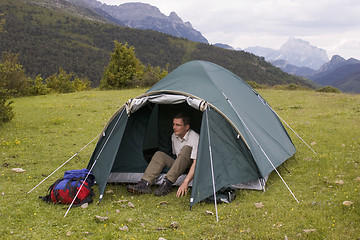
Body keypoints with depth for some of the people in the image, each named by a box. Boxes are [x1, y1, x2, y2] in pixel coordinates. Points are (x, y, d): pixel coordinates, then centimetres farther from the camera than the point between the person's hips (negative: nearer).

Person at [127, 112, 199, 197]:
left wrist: (185, 182, -45)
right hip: (179, 167, 6)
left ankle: (167, 183, -39)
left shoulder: (195, 138, -23)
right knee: (159, 155, -17)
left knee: (186, 149, -34)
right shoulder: (174, 136, 2)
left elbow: (196, 163, -34)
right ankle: (145, 183, -33)